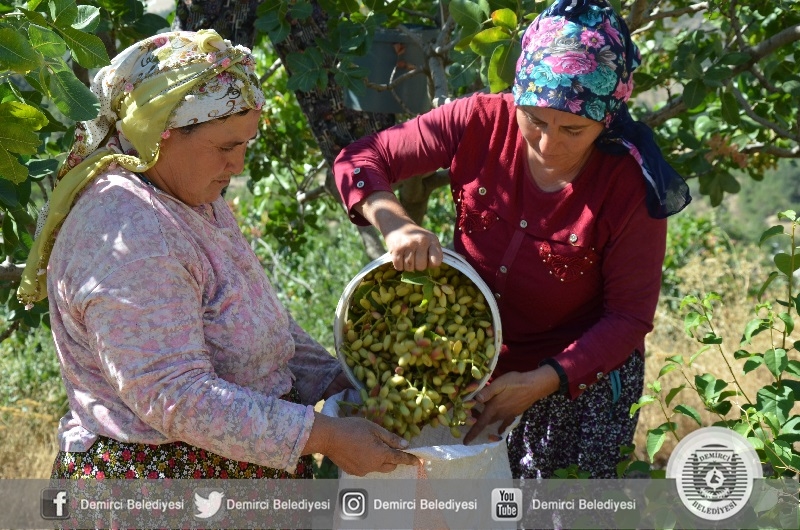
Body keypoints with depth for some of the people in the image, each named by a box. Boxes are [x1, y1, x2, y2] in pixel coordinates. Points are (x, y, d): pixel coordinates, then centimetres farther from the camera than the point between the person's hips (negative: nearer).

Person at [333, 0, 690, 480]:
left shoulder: (631, 187, -22)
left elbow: (629, 318, -15)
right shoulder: (479, 122, -16)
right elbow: (359, 160, -10)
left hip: (581, 383, -3)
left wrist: (540, 383, -27)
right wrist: (396, 224, -31)